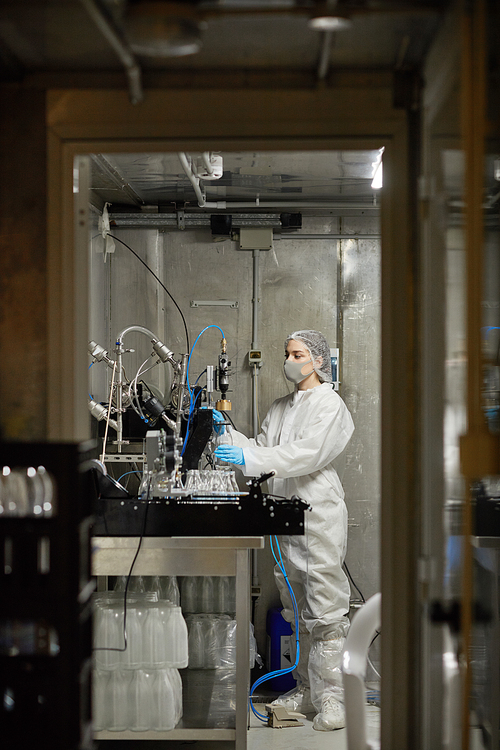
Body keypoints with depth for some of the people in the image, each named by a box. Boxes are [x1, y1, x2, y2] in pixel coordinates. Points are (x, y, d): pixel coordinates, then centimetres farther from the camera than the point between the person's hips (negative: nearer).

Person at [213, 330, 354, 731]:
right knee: (297, 609, 12)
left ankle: (331, 698, -6)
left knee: (325, 608, -8)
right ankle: (307, 689, 20)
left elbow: (308, 454, -19)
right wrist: (229, 433, 2)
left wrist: (249, 458, -25)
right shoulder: (281, 408, 19)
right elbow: (261, 450, 17)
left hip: (320, 514, -8)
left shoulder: (330, 405, -6)